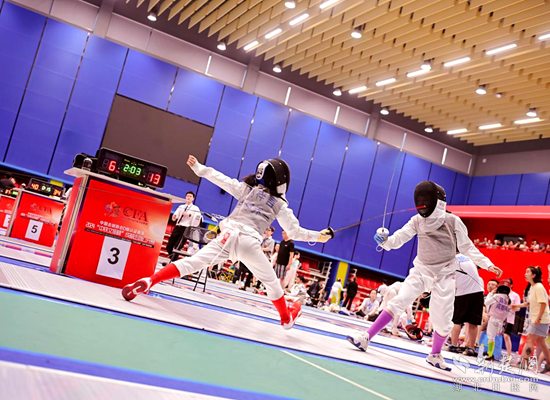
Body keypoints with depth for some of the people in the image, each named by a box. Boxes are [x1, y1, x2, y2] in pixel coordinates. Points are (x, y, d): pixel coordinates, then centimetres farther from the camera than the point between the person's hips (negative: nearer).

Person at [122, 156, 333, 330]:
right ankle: (286, 318, 34)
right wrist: (318, 236, 14)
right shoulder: (280, 204, 8)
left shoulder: (246, 188, 14)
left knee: (190, 263, 0)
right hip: (249, 243, -2)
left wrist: (198, 168, 28)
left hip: (227, 237, 2)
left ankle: (148, 282, -13)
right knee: (271, 281, 18)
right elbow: (295, 231, 5)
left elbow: (220, 178, 17)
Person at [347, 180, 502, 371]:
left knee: (443, 321, 0)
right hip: (421, 271, 1)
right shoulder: (417, 221, -5)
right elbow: (398, 239, -13)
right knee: (398, 302, -13)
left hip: (444, 276, -1)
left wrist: (488, 264, -12)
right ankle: (366, 337, -12)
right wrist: (385, 240, -34)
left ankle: (435, 355, 26)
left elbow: (467, 247, -4)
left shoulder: (453, 221, -12)